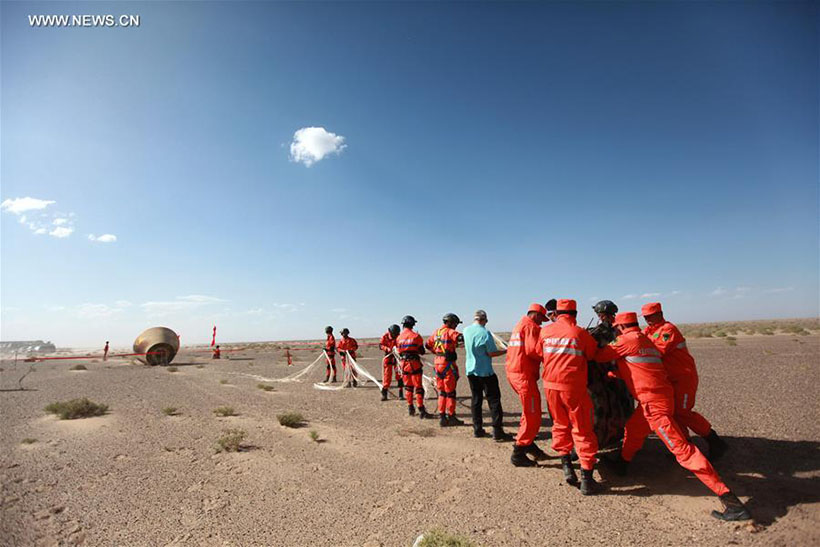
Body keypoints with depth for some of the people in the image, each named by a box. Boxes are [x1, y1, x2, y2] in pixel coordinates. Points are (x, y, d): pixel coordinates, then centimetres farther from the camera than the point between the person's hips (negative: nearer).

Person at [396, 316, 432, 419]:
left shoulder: (399, 338, 3)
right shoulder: (416, 336, -9)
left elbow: (398, 352, 6)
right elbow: (422, 352, -5)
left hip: (404, 363, 4)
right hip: (414, 363, -4)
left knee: (408, 387, 16)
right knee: (418, 387, 0)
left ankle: (410, 408, 23)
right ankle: (421, 411, -1)